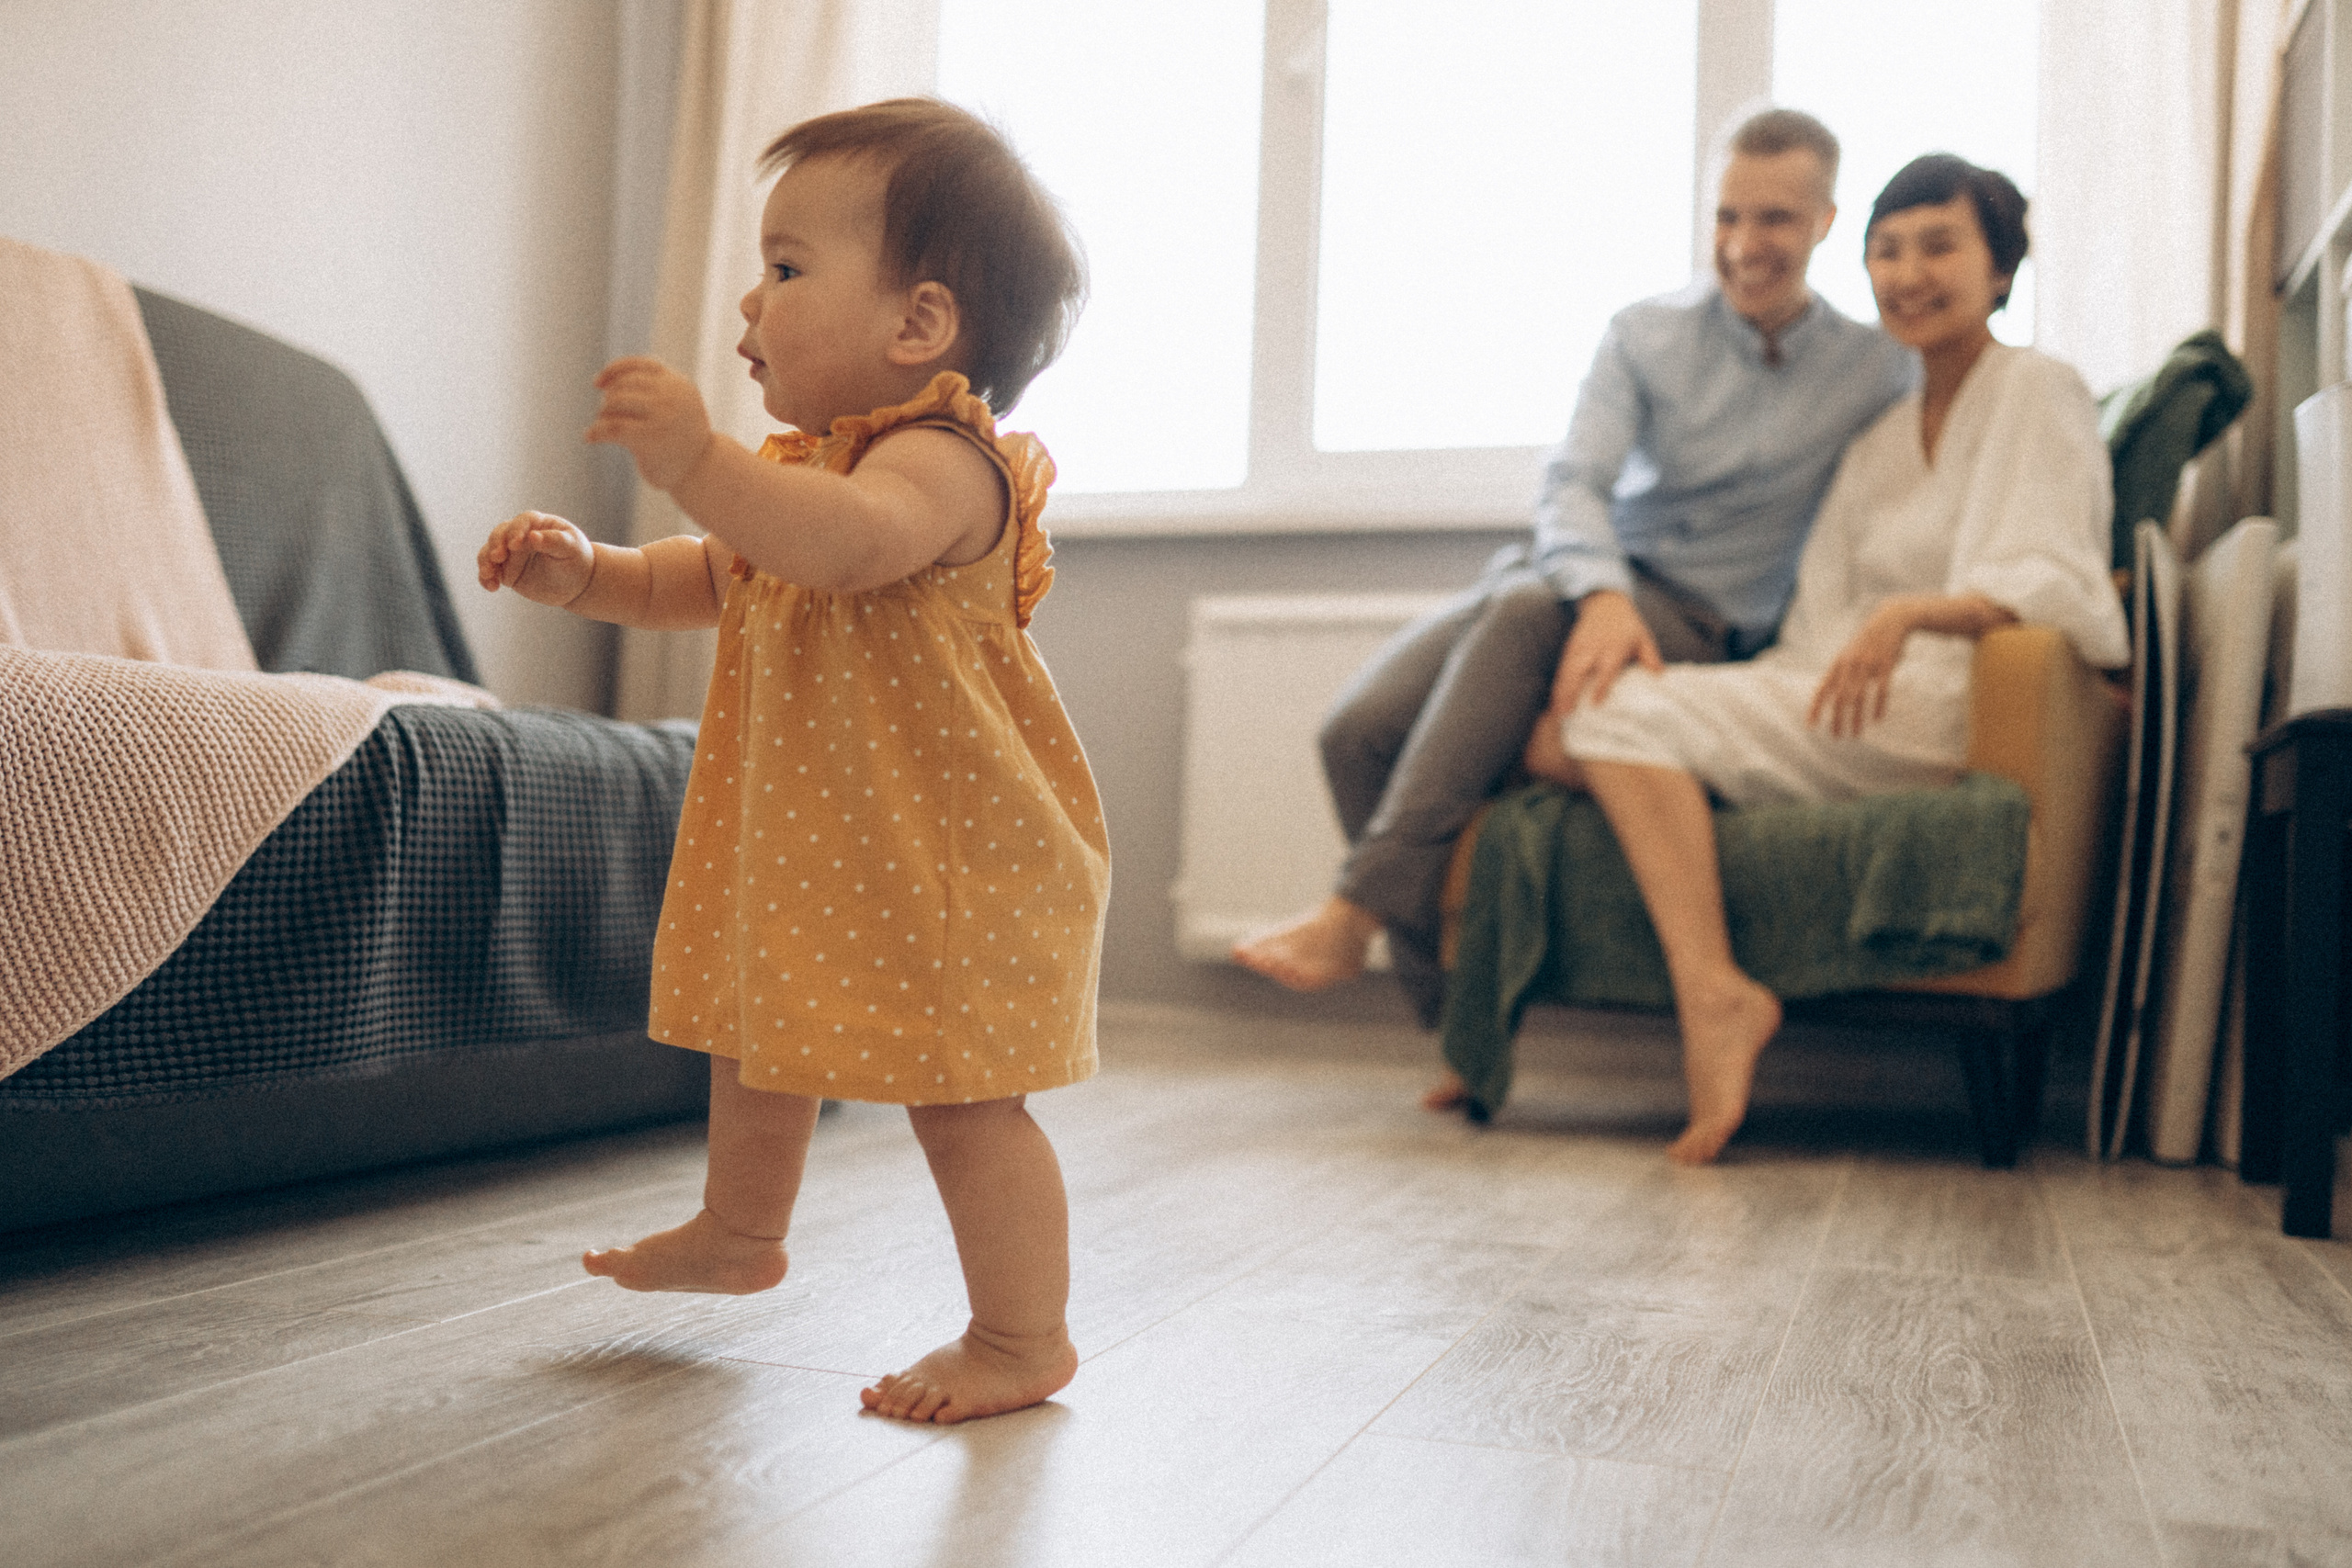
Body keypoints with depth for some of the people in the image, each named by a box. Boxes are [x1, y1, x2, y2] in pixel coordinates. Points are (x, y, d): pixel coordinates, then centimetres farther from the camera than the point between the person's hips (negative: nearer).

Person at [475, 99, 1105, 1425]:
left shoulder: (941, 460, -21)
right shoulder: (805, 468, 12)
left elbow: (848, 542, -44)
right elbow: (701, 582, 22)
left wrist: (697, 460, -49)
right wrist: (582, 571, 6)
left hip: (943, 862, -10)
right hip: (805, 854, 11)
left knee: (961, 1098, -4)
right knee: (758, 1036, 25)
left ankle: (1022, 1340, 12)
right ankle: (740, 1231, 49)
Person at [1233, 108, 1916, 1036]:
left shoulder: (1878, 370, 9)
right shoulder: (1645, 336, 9)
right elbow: (1573, 482, -5)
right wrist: (1604, 593, -26)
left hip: (1701, 625, -3)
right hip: (1588, 582, 3)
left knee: (1526, 608, -38)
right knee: (1360, 729, -24)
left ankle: (1356, 914, -37)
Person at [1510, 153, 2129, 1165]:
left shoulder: (2037, 393, 4)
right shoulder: (1884, 436, 26)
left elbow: (2052, 590, -12)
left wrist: (1914, 612, -31)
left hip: (1935, 714, -7)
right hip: (1854, 705, 7)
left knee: (1631, 716, -25)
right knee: (1551, 740, -11)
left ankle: (1714, 995, -32)